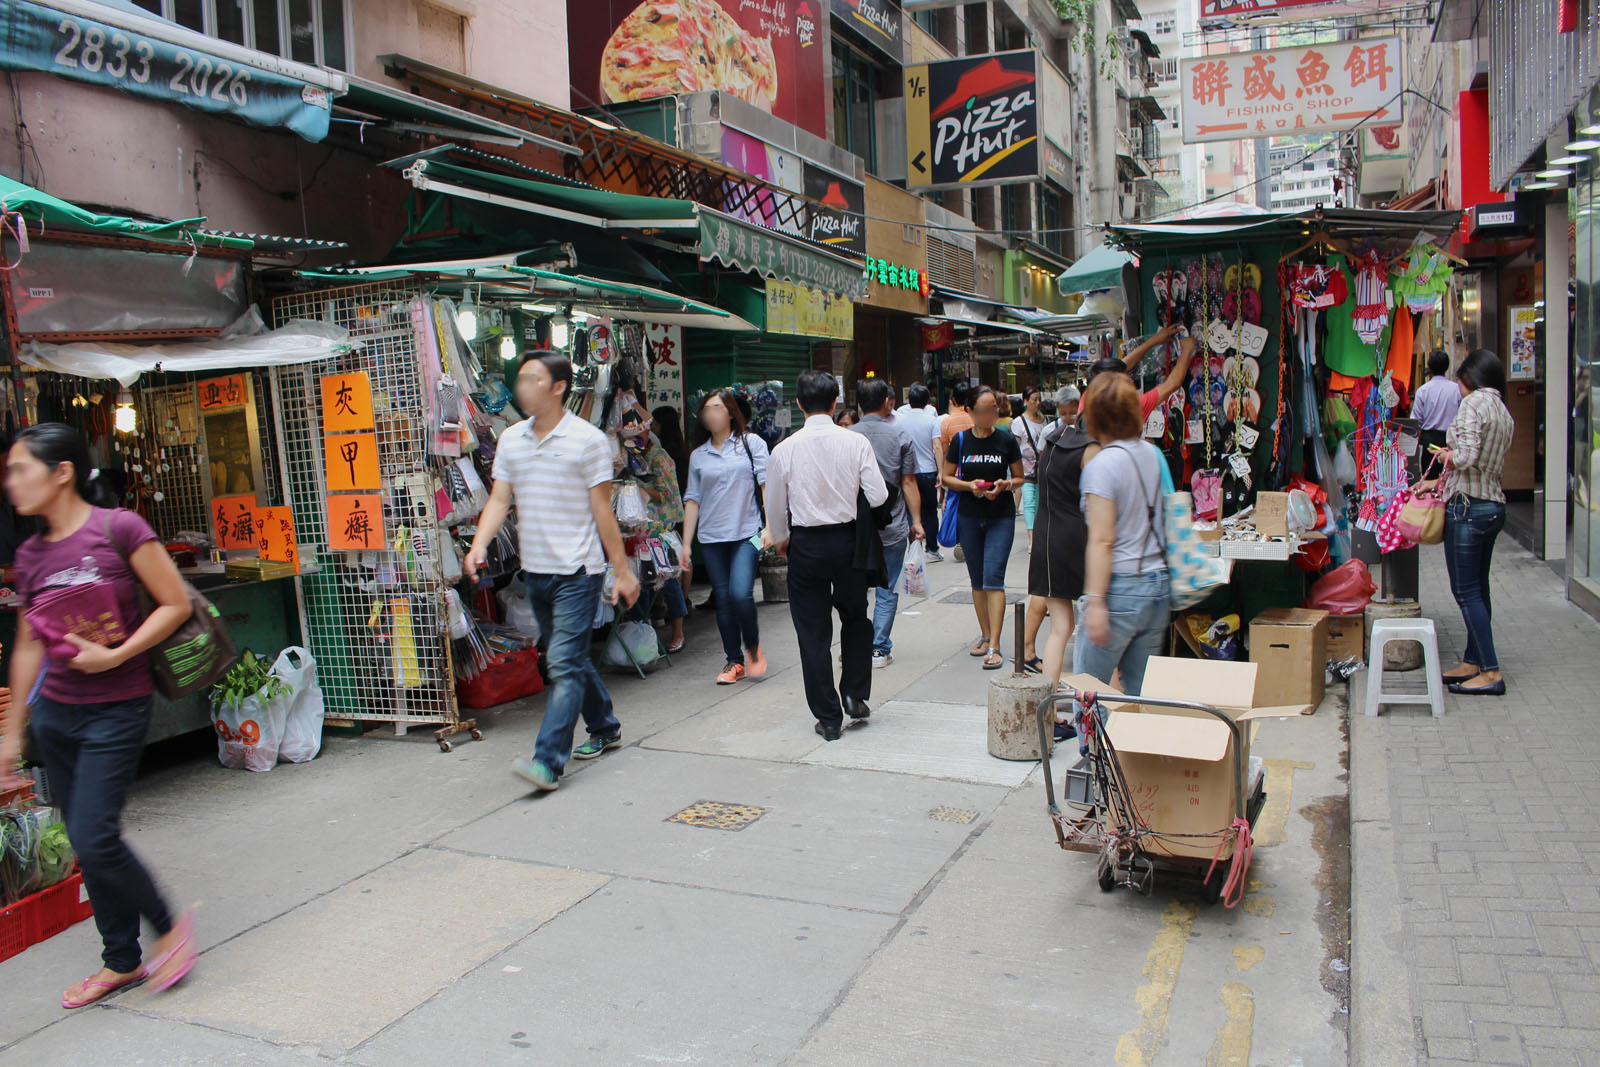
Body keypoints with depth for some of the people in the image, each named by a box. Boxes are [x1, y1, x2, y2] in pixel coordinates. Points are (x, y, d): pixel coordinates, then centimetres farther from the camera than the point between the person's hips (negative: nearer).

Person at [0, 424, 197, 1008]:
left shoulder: (120, 529, -12)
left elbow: (175, 604, -9)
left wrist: (115, 655, -19)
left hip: (117, 710, -6)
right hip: (54, 713, 6)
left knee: (95, 838, -9)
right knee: (84, 843, 11)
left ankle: (169, 925, 15)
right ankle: (122, 959, 26)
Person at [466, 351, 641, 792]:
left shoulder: (588, 440, -8)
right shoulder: (510, 440, 8)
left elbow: (602, 511, -6)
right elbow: (499, 500, 6)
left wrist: (623, 570, -5)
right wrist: (480, 544, -13)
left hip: (577, 571, -6)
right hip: (535, 570, 6)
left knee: (564, 663, -11)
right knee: (571, 659, 17)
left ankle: (547, 761, -12)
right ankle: (605, 729, 35)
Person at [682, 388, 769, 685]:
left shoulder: (751, 443, 5)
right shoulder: (698, 456, 12)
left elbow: (767, 484, 0)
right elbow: (692, 499, 11)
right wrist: (686, 544, 6)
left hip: (746, 533, -3)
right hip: (711, 538, 3)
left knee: (740, 593, -16)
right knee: (723, 599, 4)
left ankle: (753, 648, 9)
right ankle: (734, 661, 16)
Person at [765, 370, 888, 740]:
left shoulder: (784, 449, -8)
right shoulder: (856, 443, -9)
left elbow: (775, 506, 1)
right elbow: (878, 496, -9)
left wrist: (781, 540, 20)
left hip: (806, 544, -1)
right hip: (847, 540, 1)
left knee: (813, 632, 8)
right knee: (856, 617, 25)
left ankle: (828, 717, 14)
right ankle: (855, 695, 21)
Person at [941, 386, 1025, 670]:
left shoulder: (1007, 441, -2)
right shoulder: (960, 440, 1)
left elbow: (1019, 477, 7)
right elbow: (947, 477, 6)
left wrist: (1004, 484, -14)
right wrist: (969, 485, -12)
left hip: (1001, 517, -2)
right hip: (969, 516, 3)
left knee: (993, 577, -12)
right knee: (977, 580, 10)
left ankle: (994, 647, -12)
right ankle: (985, 635, 26)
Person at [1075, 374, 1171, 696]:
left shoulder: (1101, 465, -12)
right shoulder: (1153, 454, 8)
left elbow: (1102, 540, -17)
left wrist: (1095, 602, -17)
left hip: (1121, 587, -7)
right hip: (1159, 586, 7)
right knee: (1141, 691, 12)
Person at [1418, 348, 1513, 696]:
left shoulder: (1473, 403, -13)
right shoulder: (1504, 412, 13)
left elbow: (1467, 457, -23)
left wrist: (1448, 456, -2)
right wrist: (1440, 481, 25)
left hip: (1468, 507, -9)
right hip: (1494, 506, 9)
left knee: (1467, 591, -3)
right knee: (1478, 589, 15)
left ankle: (1491, 673, -2)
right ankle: (1473, 661, 22)